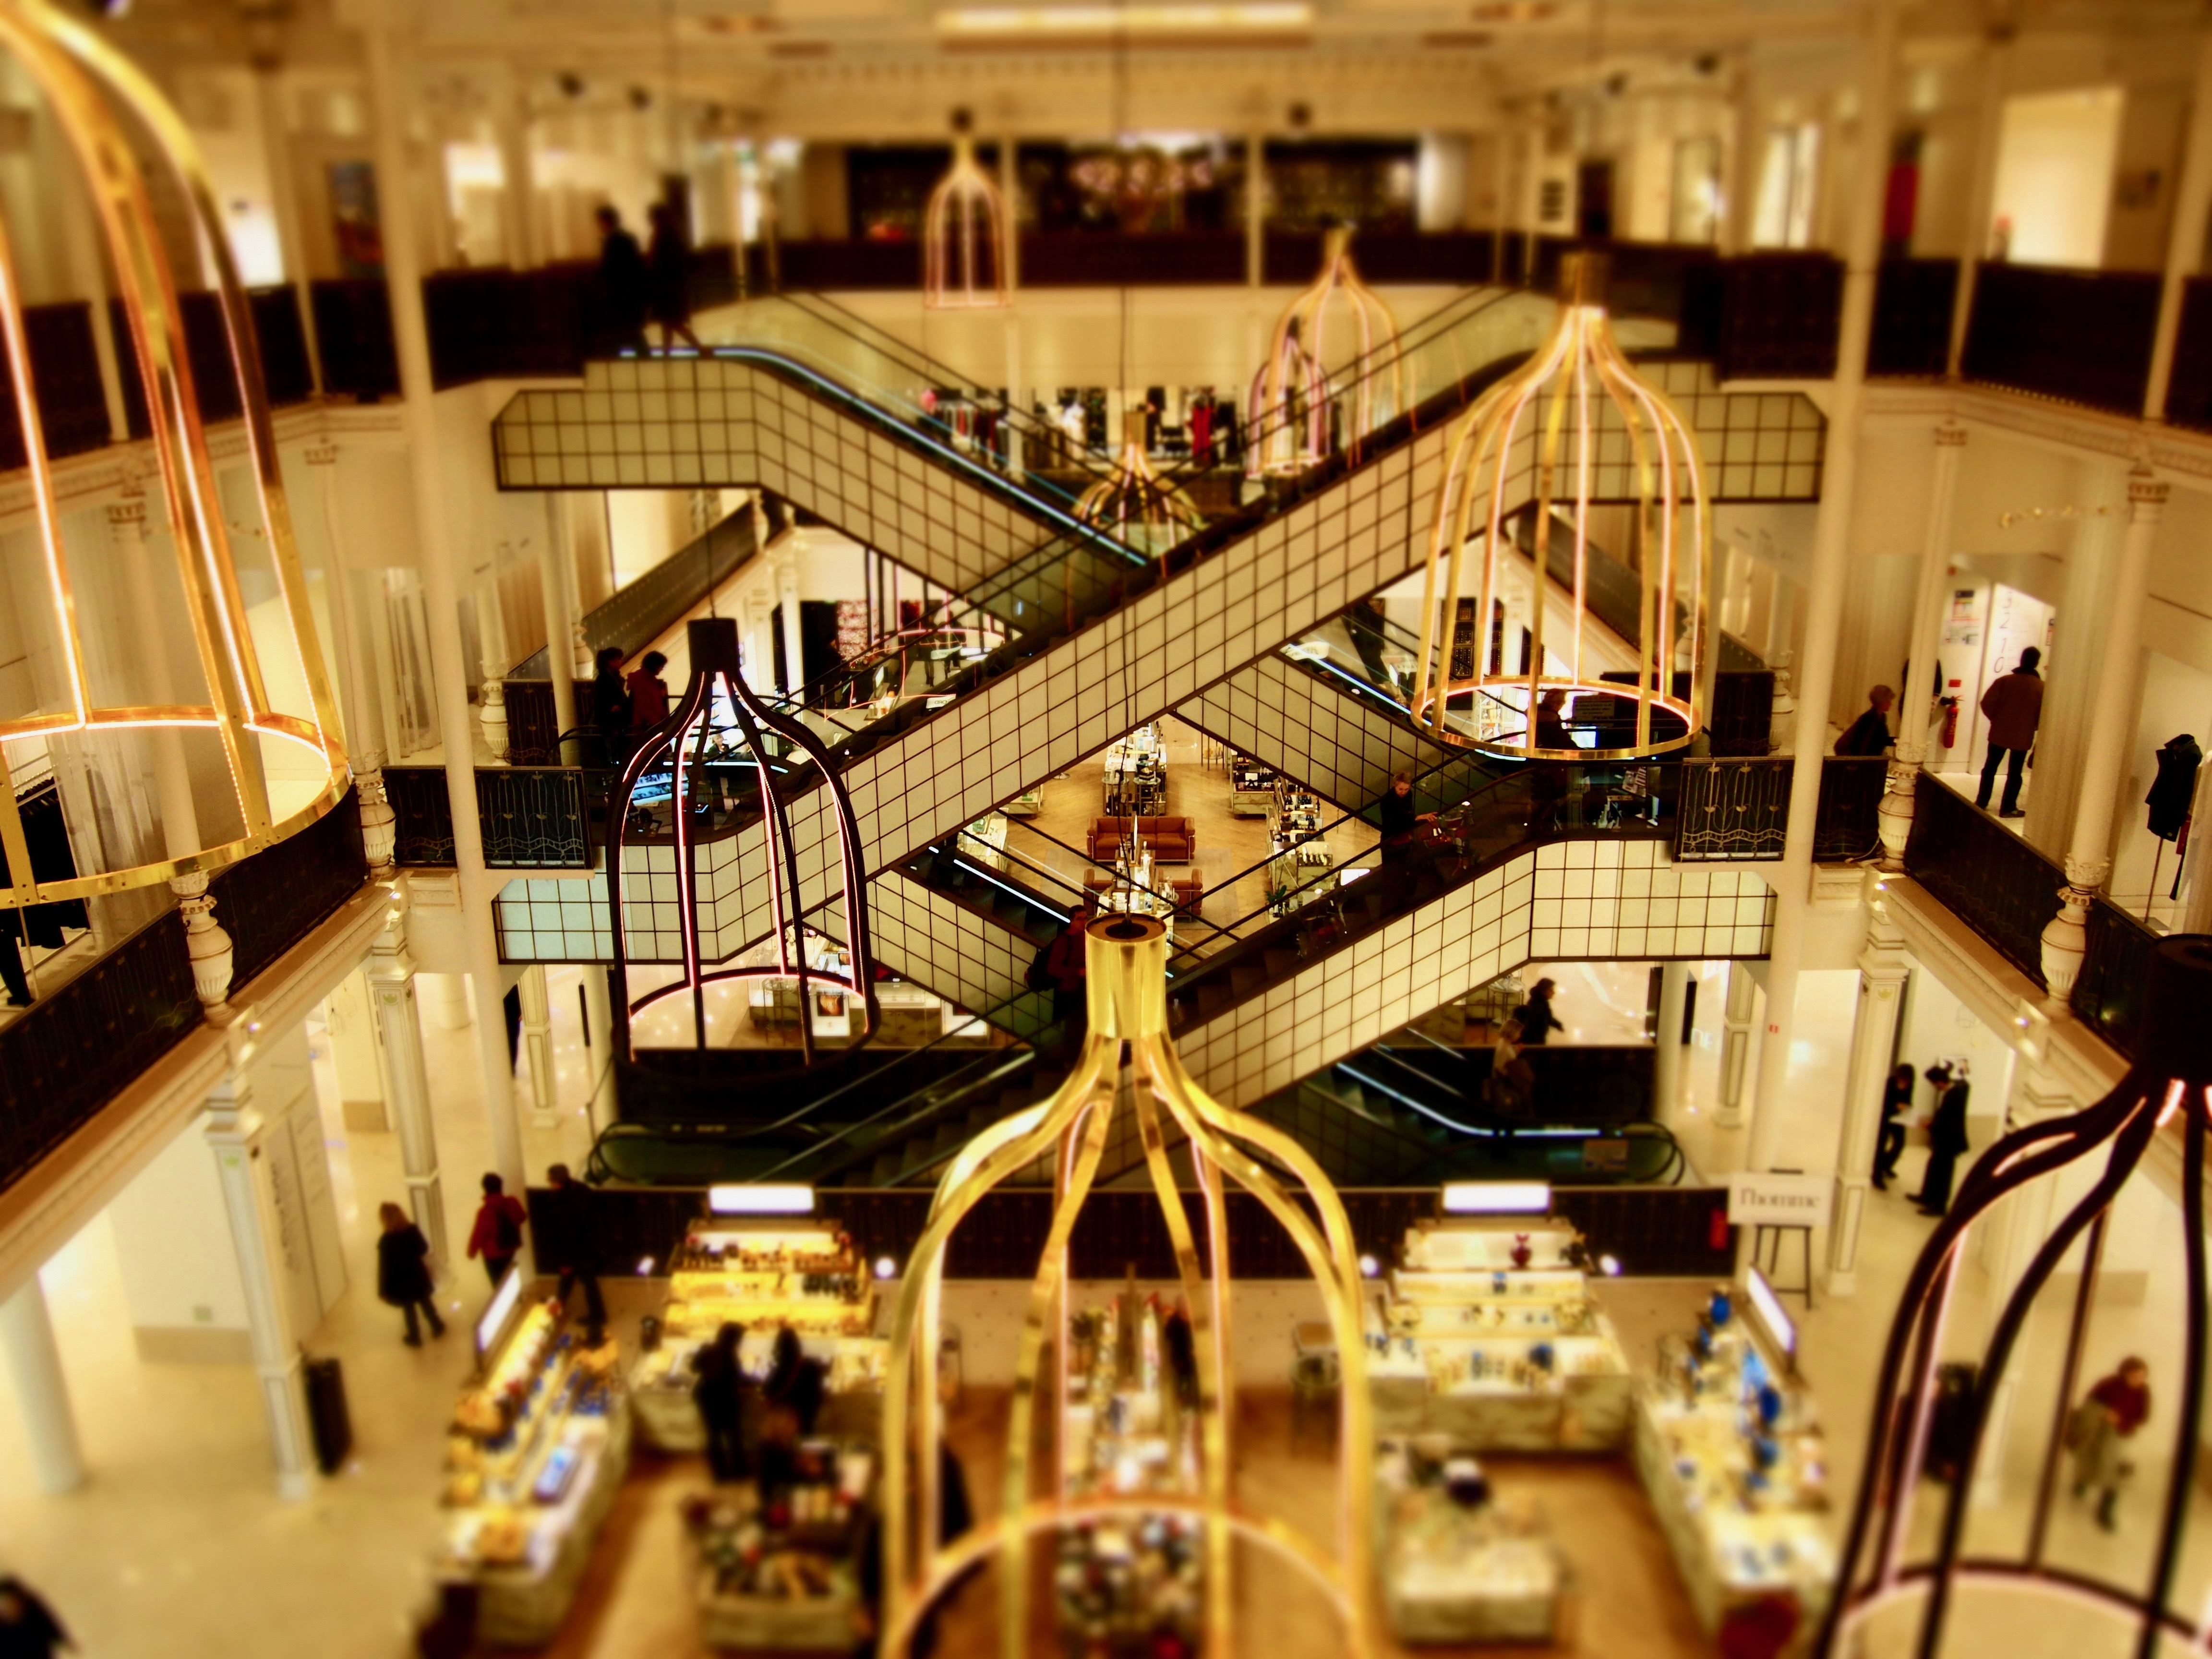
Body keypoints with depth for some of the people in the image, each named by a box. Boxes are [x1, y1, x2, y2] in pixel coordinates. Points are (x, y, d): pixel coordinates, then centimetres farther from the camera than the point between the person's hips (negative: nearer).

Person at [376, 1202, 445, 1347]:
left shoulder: (385, 1240, -27)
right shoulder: (413, 1230, -15)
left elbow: (384, 1267, -21)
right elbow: (424, 1248, 0)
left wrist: (383, 1290, -12)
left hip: (400, 1281, -3)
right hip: (418, 1276, 3)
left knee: (408, 1308, 16)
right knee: (425, 1301, 25)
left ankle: (415, 1338, 33)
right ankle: (438, 1327, 40)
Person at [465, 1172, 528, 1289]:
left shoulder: (485, 1211, -31)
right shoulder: (513, 1203, -18)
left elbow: (478, 1234, -19)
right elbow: (522, 1218, 3)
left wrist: (472, 1252, -1)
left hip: (493, 1254, -5)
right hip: (510, 1249, 5)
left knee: (498, 1284, 15)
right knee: (506, 1281, 28)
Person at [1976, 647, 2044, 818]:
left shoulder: (2004, 680, -9)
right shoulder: (2042, 687, -9)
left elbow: (1987, 703, -11)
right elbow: (2043, 716, -6)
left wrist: (1996, 719, 7)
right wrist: (2031, 726, 13)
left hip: (2000, 732, 1)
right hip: (2023, 736, -1)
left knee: (1990, 768, 13)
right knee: (2014, 773, 9)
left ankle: (1981, 803, 18)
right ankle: (2008, 808, 14)